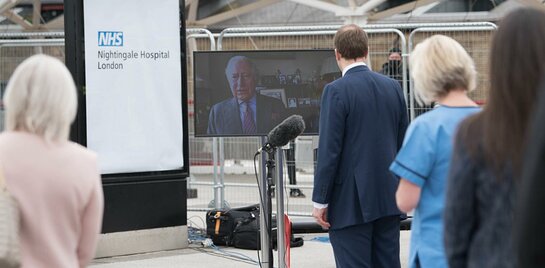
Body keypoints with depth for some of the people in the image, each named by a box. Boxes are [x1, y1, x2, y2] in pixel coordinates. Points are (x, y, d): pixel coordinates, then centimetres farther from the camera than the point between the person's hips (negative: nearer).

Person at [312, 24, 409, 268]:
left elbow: (329, 150, -14)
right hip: (389, 200, 6)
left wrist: (320, 201, -8)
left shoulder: (337, 91, -12)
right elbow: (403, 144, 12)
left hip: (351, 202, -6)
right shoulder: (393, 87, 7)